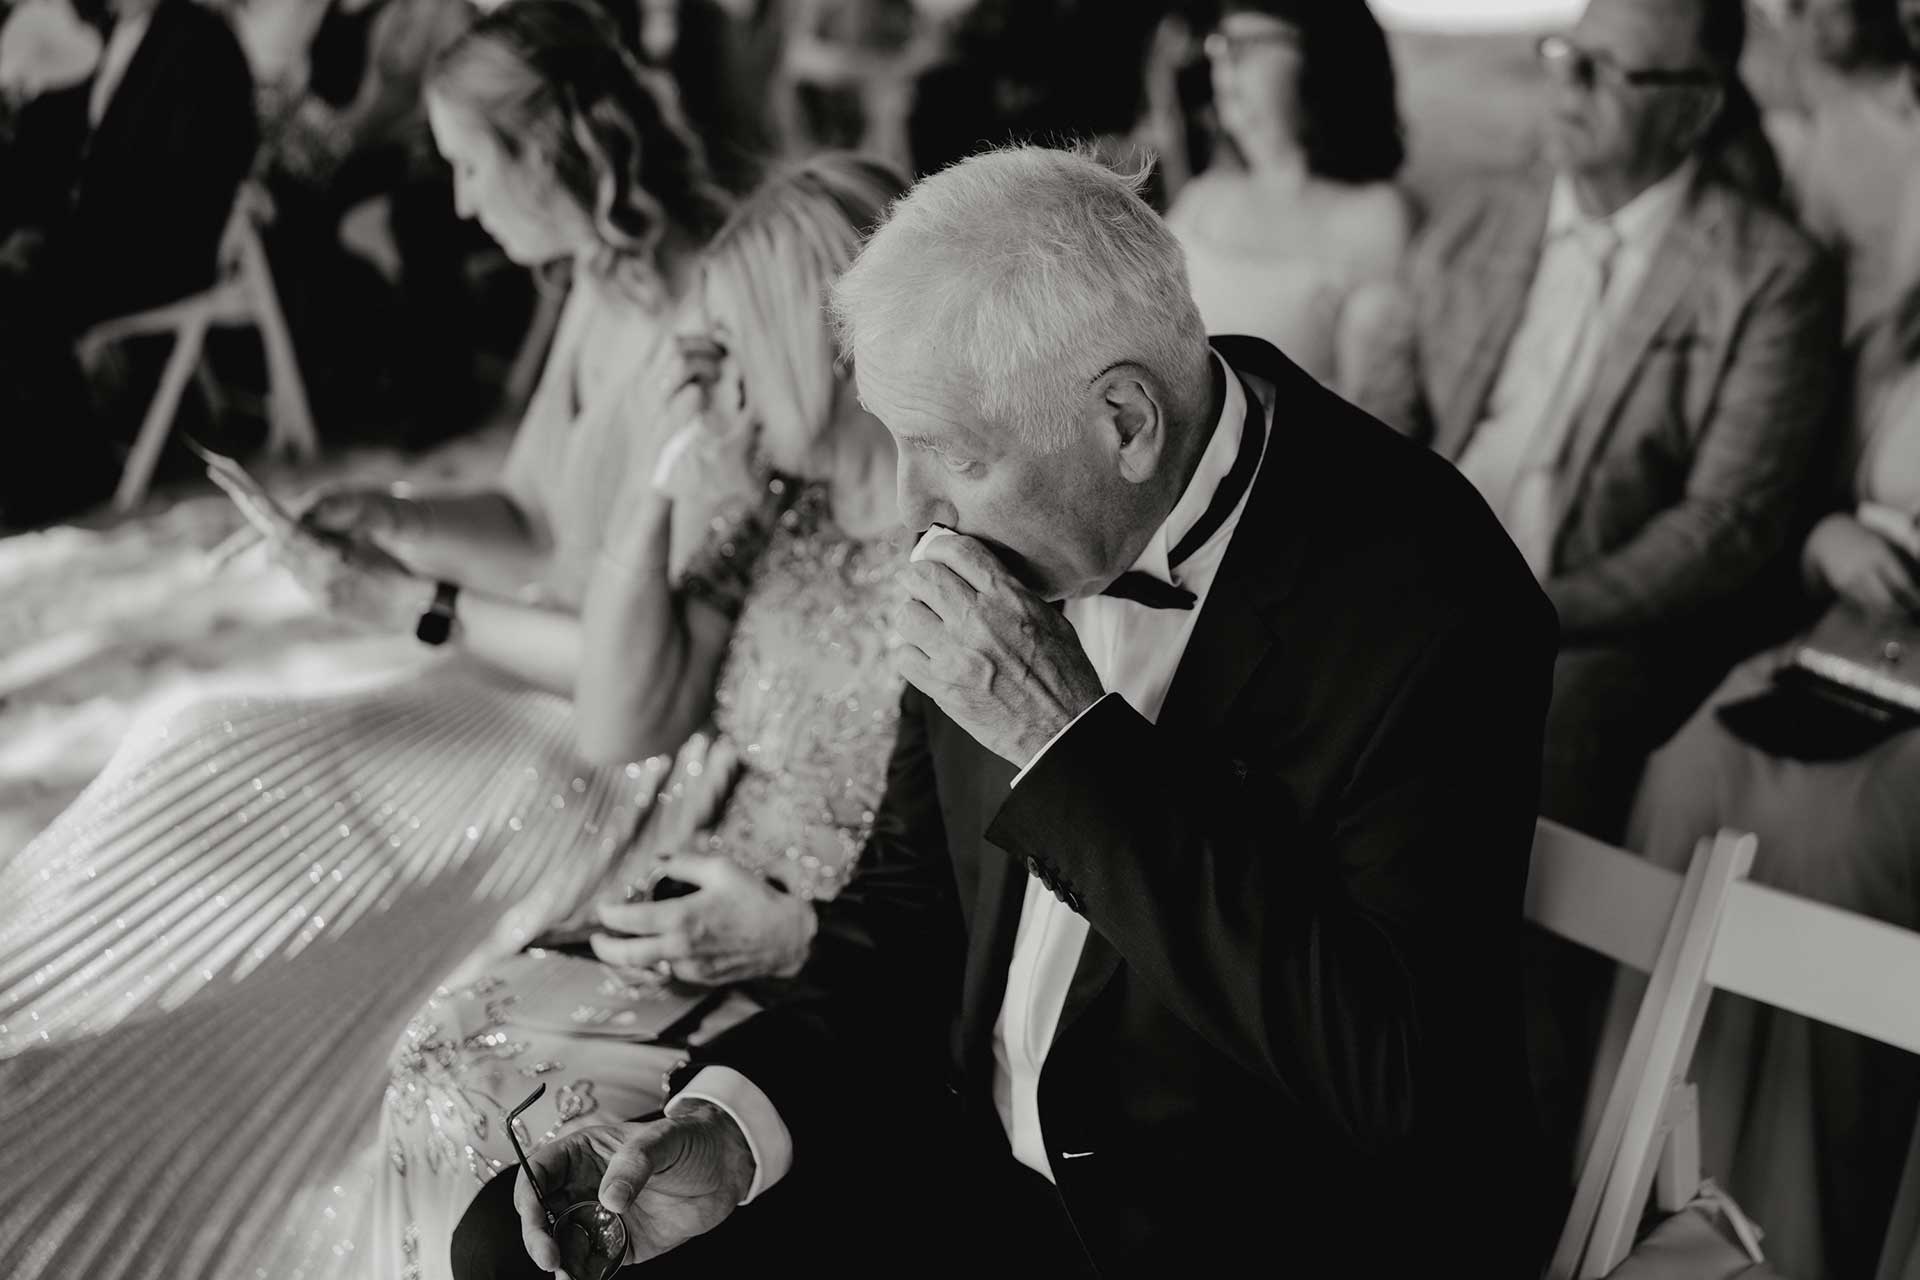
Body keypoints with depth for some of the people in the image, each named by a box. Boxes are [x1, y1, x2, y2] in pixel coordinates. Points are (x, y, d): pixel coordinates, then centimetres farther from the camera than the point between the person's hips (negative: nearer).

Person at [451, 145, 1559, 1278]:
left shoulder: (1429, 601, -23)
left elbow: (1396, 1070, -28)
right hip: (969, 1153, 6)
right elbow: (914, 892, 8)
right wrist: (735, 1122, -9)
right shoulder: (1023, 526, -3)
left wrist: (1071, 741, -29)